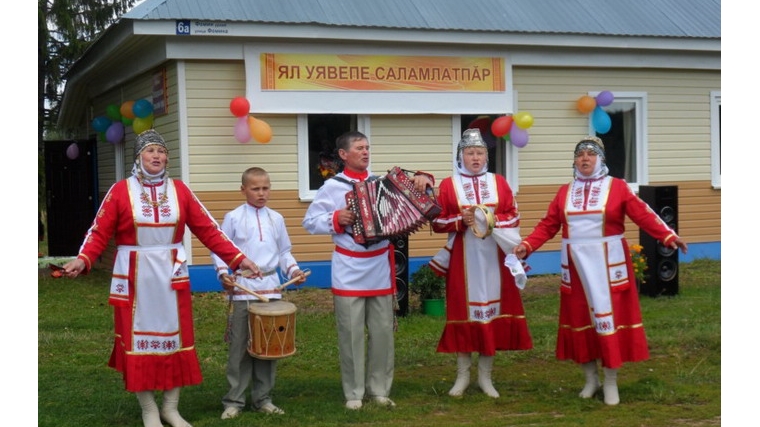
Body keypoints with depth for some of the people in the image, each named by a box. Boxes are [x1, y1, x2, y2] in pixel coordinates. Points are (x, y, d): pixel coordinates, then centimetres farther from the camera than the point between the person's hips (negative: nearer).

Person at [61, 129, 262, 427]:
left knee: (175, 338, 7)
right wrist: (83, 260, -26)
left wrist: (238, 259, -6)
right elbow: (100, 232, -8)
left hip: (171, 275, 2)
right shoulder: (120, 190, -4)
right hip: (136, 277, -2)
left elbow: (208, 229, 1)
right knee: (139, 339, 3)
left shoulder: (179, 190, 2)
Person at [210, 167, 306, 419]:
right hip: (243, 290, -3)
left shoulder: (276, 219, 10)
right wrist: (223, 273, -15)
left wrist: (293, 270, -1)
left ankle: (263, 398, 18)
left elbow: (284, 252, 16)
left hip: (271, 289, 3)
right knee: (240, 347, 0)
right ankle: (234, 401, 9)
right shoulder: (233, 218, -1)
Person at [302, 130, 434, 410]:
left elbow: (412, 192, 9)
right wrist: (335, 219, -16)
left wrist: (422, 179, -11)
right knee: (351, 334, 1)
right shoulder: (332, 187, -1)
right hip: (349, 273, -3)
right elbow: (310, 221, -1)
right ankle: (354, 393, 11)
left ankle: (379, 389, 18)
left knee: (383, 331, 6)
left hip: (380, 270, 3)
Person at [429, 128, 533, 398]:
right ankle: (463, 375, 11)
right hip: (463, 258, -2)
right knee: (464, 309, 1)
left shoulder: (499, 182, 7)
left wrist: (494, 220, -13)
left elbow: (513, 216, 5)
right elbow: (437, 222, 0)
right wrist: (461, 220, -16)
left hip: (493, 257, 2)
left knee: (492, 308, 3)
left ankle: (485, 375, 13)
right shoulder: (448, 185, 2)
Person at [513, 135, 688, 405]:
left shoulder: (617, 187, -2)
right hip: (576, 265, 3)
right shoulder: (565, 192, 8)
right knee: (580, 318, 7)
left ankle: (611, 383, 9)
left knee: (609, 316, -1)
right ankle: (590, 379, 20)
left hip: (608, 264, -3)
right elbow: (548, 225, 4)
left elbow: (643, 215, -9)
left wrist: (668, 237, -21)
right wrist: (527, 245, -9)